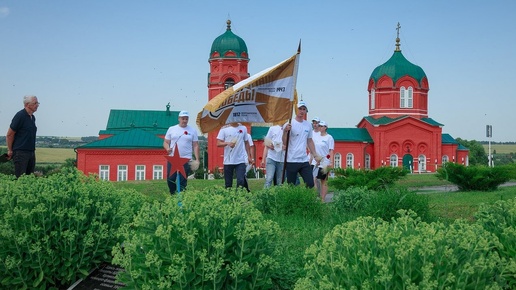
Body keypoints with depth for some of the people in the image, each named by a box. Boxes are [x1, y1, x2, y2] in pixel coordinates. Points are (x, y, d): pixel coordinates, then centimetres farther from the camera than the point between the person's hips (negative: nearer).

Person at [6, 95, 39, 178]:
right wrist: (10, 151, -5)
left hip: (31, 152, 8)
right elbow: (9, 135, -10)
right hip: (21, 152, -8)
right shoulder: (20, 116, -12)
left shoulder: (32, 117, 13)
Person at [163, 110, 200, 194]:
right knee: (170, 179, 0)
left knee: (183, 181, -3)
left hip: (186, 160, -1)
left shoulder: (193, 130, 6)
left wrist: (197, 159, -3)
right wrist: (167, 148, -12)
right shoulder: (171, 129, 9)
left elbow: (195, 145, 5)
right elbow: (165, 142, 11)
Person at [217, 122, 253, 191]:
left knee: (241, 181, -10)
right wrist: (228, 143, -23)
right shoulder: (224, 129, 0)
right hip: (228, 161, -1)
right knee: (228, 184, 6)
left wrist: (249, 156, 13)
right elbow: (218, 143, -4)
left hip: (241, 161, 1)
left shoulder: (243, 128, 8)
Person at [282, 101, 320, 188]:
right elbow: (284, 142, -13)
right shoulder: (289, 124, -7)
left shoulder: (308, 125, 11)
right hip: (291, 161, -5)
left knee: (310, 184, 1)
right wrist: (285, 131, -29)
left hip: (304, 160, 5)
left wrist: (315, 155, 16)